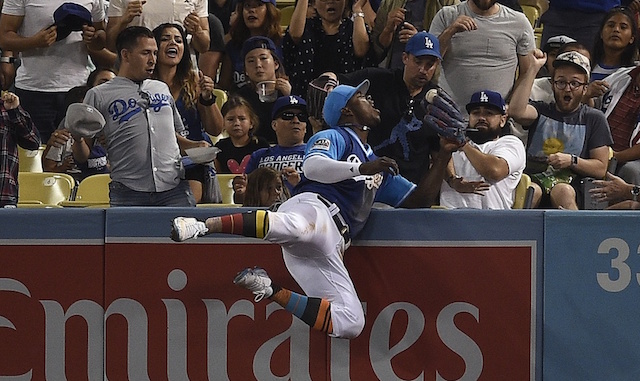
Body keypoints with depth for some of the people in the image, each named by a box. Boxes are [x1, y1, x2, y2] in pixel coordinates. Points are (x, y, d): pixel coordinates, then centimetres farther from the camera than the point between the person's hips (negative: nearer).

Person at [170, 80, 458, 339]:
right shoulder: (334, 137, 14)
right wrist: (361, 169, -16)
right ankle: (202, 226, -49)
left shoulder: (378, 166, 38)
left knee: (350, 323, -4)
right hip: (314, 206, -7)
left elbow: (416, 199, 37)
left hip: (329, 248, 7)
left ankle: (269, 290, 3)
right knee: (298, 226, -46)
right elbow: (312, 166, -8)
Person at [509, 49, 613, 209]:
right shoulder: (541, 111, 19)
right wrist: (532, 69, -5)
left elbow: (600, 168, 10)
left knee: (563, 192, -36)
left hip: (570, 181, -1)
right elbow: (517, 111, -8)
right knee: (530, 191, -35)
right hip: (533, 177, 1)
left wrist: (572, 161, -9)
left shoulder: (593, 118, 15)